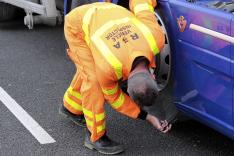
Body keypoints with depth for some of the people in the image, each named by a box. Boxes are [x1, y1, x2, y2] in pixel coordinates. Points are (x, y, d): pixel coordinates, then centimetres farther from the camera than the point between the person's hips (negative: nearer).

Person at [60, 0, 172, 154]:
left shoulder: (156, 38, -31)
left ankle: (71, 108, 44)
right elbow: (113, 97, -15)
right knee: (93, 79, -17)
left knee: (89, 69, 19)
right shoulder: (107, 68, -37)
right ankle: (96, 136, -3)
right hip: (78, 26, -6)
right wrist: (148, 117, -16)